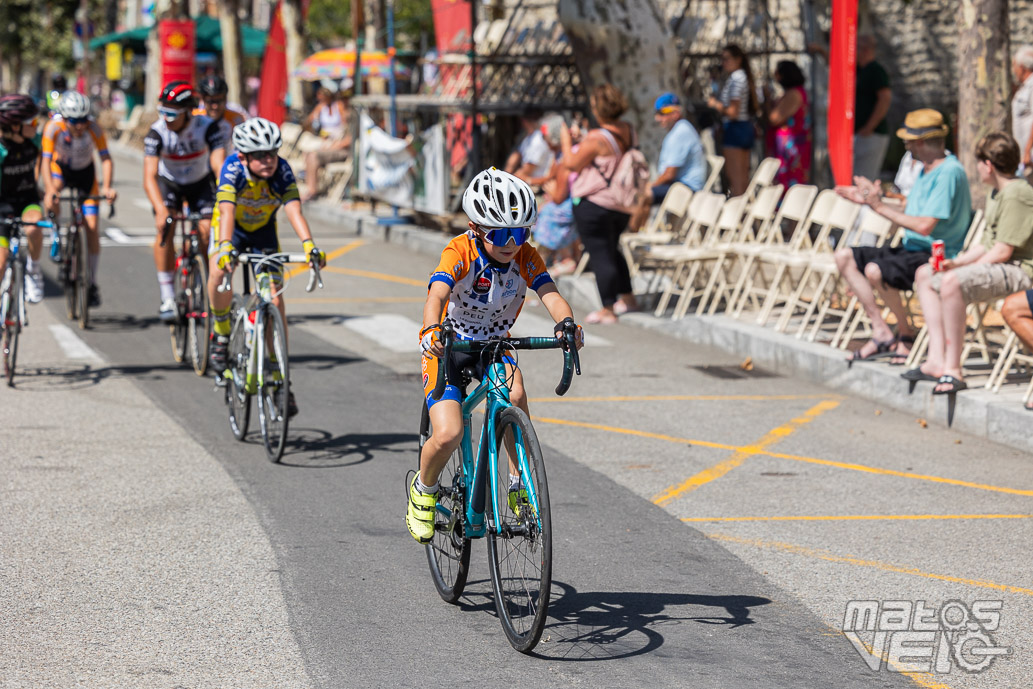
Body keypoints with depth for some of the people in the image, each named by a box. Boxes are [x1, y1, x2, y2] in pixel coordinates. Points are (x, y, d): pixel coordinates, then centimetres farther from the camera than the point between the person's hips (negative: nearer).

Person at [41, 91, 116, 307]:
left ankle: (92, 284, 3)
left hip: (85, 172, 0)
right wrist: (50, 190, -52)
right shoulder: (53, 128, -32)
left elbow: (106, 158, -34)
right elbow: (46, 162, -36)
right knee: (54, 187, -34)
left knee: (91, 225, -8)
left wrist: (107, 186, -50)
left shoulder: (93, 129, -31)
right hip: (61, 167, 0)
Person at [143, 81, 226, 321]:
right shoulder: (157, 132, -28)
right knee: (165, 230, -22)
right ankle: (167, 297, -17)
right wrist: (161, 210, -51)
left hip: (201, 183, 0)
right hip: (169, 183, 0)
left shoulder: (208, 127, -29)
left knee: (207, 231, -17)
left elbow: (219, 166, -37)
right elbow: (149, 177, -35)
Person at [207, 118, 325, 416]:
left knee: (275, 300, -9)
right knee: (219, 272, -32)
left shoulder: (281, 171, -28)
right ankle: (221, 334, -3)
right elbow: (227, 211, -44)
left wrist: (308, 244, -57)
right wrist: (226, 247, -61)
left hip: (264, 230, 1)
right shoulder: (232, 168, -32)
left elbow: (293, 209, -40)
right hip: (231, 227, -1)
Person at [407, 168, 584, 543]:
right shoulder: (459, 253, -26)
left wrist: (566, 322, -52)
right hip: (449, 345, -3)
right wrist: (432, 330, -63)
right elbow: (437, 294, -42)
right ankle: (424, 489, 14)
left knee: (515, 396, -30)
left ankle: (519, 484, -10)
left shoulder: (526, 257, -16)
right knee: (449, 435, -19)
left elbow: (550, 294, -30)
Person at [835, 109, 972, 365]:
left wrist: (881, 206, -16)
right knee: (844, 256, 4)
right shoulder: (927, 169, 14)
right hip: (912, 249, 11)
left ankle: (906, 335, -9)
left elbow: (924, 226, -24)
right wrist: (870, 199, 15)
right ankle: (881, 332, -4)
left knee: (875, 270, -33)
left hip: (936, 256, -11)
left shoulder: (949, 173, -18)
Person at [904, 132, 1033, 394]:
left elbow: (1002, 252, -20)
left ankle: (953, 370, -31)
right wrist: (955, 262, 3)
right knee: (924, 275, 13)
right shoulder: (994, 195, 18)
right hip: (996, 268, 12)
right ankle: (937, 359, -2)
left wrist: (960, 269, -14)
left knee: (952, 282, -35)